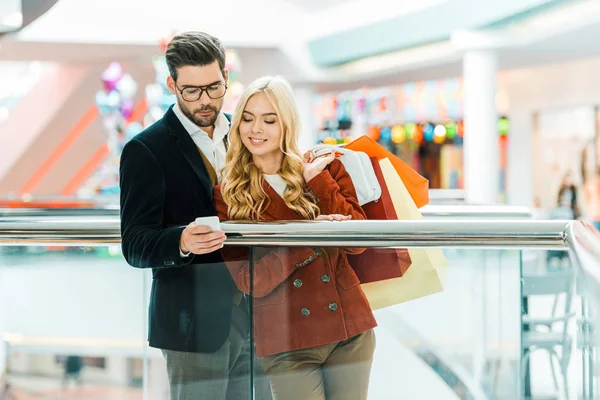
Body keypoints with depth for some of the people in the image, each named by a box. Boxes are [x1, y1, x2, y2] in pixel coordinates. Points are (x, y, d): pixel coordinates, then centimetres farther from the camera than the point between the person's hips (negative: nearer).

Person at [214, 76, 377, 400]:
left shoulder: (323, 169, 6)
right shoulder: (227, 196, 1)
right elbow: (250, 281, -8)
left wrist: (317, 182, -10)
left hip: (350, 330, 2)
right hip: (287, 342, -2)